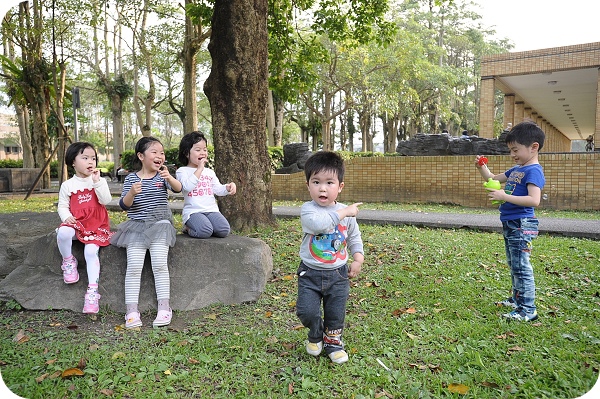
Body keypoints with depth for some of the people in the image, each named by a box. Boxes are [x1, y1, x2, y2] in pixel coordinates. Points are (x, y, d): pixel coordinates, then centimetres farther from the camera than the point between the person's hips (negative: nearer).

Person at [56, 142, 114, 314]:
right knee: (63, 232, -32)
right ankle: (68, 261, -3)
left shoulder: (100, 181, 5)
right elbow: (62, 205, 7)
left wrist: (97, 181, -18)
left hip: (97, 225, -1)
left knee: (91, 251, -22)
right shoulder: (68, 185, 6)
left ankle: (92, 290, -19)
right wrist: (66, 216, -14)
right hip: (76, 223, 1)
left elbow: (106, 200, -11)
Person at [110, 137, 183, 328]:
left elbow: (178, 188, -15)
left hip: (159, 224, -1)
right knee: (133, 267, -11)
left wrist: (169, 178, -37)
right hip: (136, 225, 1)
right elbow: (124, 205, -1)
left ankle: (164, 308, -8)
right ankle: (131, 311, -6)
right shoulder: (131, 178, 5)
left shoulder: (163, 176, 5)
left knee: (160, 264, -15)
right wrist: (132, 193, -22)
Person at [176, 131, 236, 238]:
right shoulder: (182, 171, 2)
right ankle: (188, 228, 2)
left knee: (224, 230, -21)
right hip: (193, 211, -5)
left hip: (211, 209, 5)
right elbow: (188, 186, -17)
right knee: (205, 232, -32)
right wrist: (199, 169, -14)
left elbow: (218, 189, 13)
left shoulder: (209, 172, 20)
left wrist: (228, 187, -9)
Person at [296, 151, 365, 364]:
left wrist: (358, 259, -1)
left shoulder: (347, 213, -2)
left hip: (338, 274, 2)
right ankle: (316, 333, 25)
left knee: (336, 313, 12)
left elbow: (354, 237, 12)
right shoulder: (308, 209, -14)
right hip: (310, 273, -2)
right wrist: (343, 212, -29)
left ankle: (332, 341, 40)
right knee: (306, 310, -8)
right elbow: (319, 223, -36)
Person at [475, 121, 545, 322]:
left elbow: (534, 200, -27)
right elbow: (492, 178, 25)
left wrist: (505, 197, -29)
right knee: (514, 265, 20)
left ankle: (528, 310, 0)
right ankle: (517, 299, 33)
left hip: (521, 225, -10)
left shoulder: (533, 171, -15)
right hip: (509, 223, 10)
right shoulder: (516, 169, 14)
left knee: (521, 267, -6)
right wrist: (482, 167, 7)